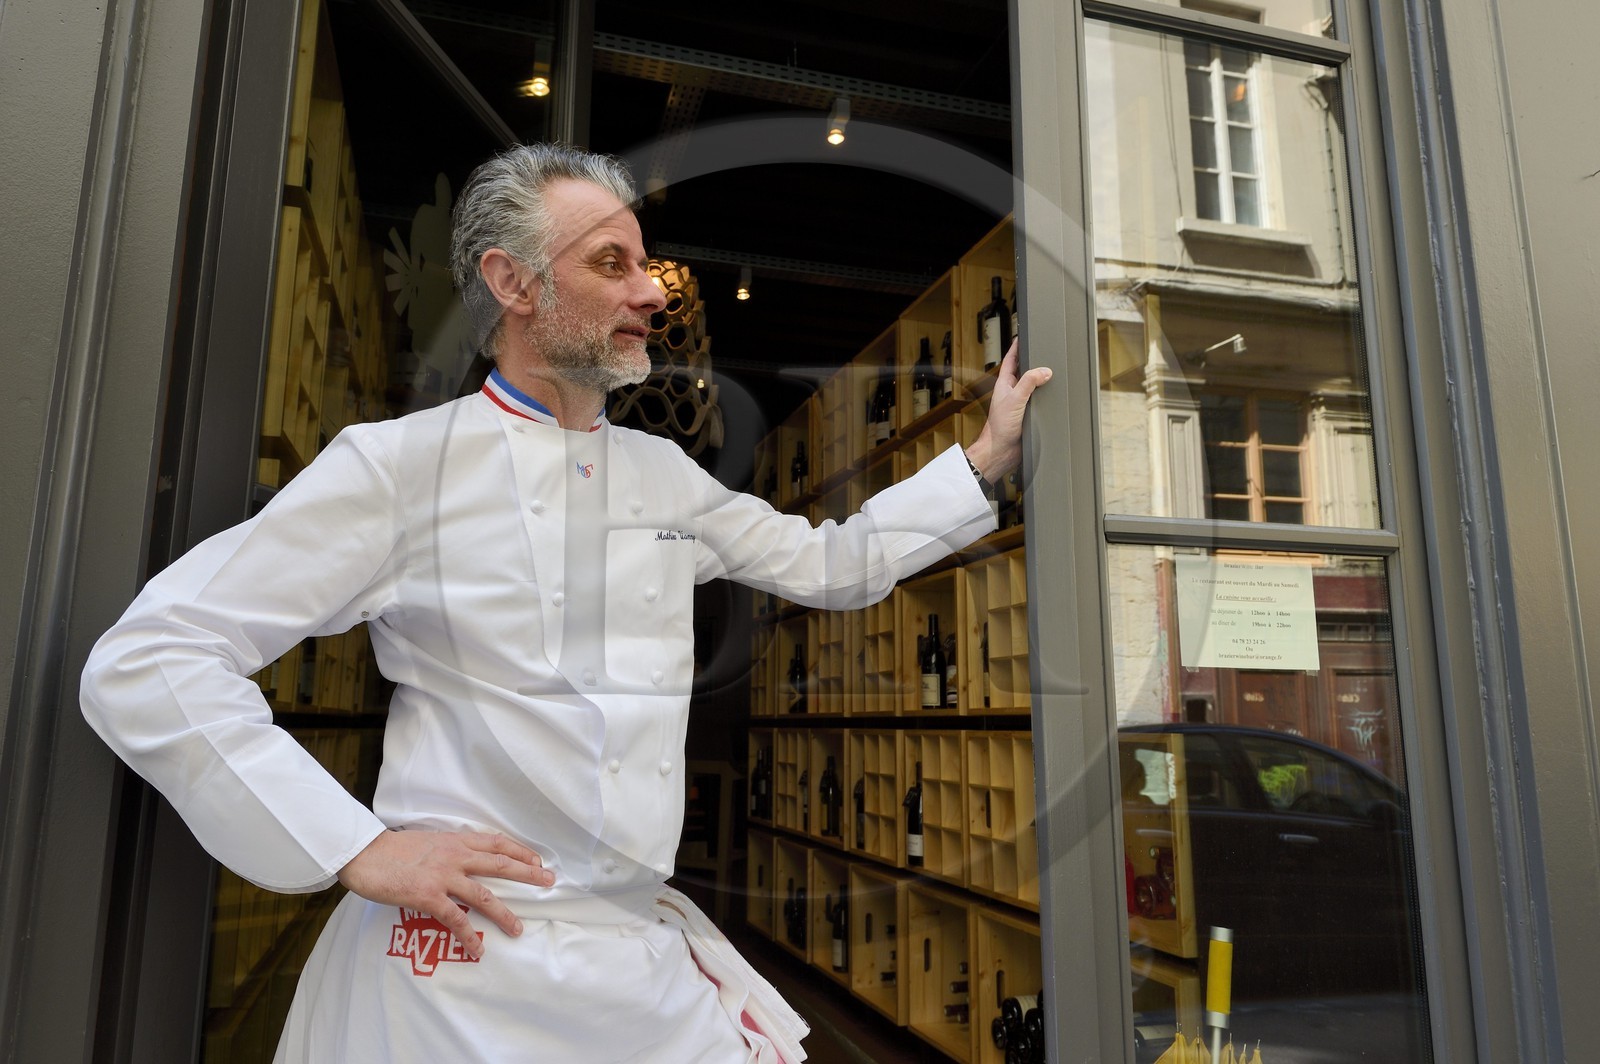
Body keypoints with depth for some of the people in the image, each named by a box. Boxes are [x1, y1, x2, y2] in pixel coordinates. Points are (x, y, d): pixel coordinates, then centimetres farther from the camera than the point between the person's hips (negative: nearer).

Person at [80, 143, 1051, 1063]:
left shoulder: (666, 475, 9)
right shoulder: (399, 464, -8)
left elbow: (832, 566, 17)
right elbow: (145, 665, -10)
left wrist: (985, 460, 14)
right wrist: (357, 848, -17)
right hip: (466, 954, -4)